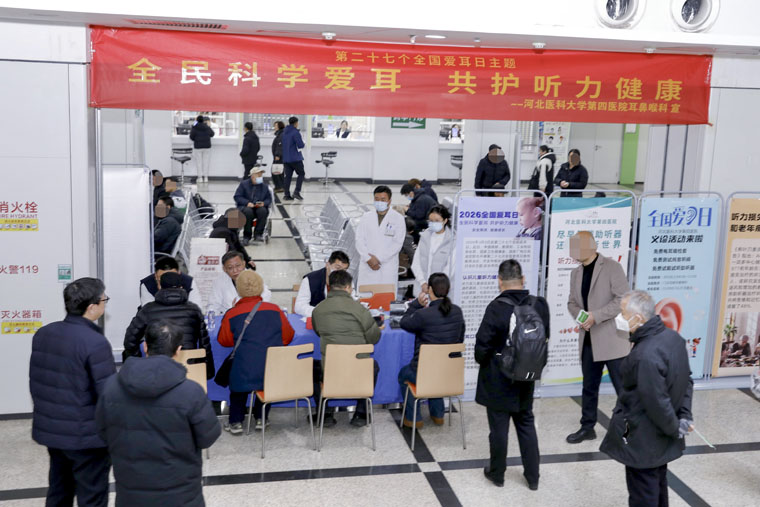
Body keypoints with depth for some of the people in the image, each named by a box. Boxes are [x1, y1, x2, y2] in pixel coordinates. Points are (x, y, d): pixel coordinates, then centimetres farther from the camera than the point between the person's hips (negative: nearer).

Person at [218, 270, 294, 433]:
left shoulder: (231, 314, -5)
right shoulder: (275, 310, -1)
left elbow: (224, 341, 9)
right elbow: (288, 336, 9)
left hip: (245, 373, -2)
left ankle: (236, 421, 26)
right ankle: (261, 418, 33)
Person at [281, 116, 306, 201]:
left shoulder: (284, 133, 12)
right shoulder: (295, 132, -14)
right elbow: (300, 145, -18)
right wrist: (303, 144, 3)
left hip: (286, 158, 7)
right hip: (295, 158, -7)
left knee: (288, 176, 8)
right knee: (301, 173, 5)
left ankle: (287, 195, 4)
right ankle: (297, 192, -7)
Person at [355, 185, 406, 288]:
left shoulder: (398, 218, 2)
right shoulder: (366, 217, 11)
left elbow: (397, 243, -5)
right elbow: (359, 240, 5)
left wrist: (378, 258, -10)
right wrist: (368, 259, -9)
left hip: (388, 268, -2)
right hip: (367, 266, 2)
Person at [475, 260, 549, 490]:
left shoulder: (497, 307, -23)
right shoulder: (540, 306, -6)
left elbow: (482, 344, -18)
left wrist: (482, 361, 3)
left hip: (498, 379, -5)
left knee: (499, 426, 9)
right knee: (526, 424, 18)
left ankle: (497, 473, 26)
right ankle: (532, 476, 25)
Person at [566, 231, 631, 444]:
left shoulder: (612, 267, -9)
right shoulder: (576, 273, 12)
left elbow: (622, 300, -15)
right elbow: (572, 303, 15)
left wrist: (595, 316, -20)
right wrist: (580, 316, -7)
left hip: (612, 338, -6)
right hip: (588, 340, 7)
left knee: (624, 388, 0)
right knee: (589, 387, 15)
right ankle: (587, 427, 27)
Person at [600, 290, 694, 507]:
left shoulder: (646, 356, -32)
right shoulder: (672, 337, -1)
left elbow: (657, 403, -27)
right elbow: (686, 379, 8)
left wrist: (675, 429, -11)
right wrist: (684, 417, 6)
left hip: (643, 440, -9)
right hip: (661, 436, 9)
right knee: (658, 486, 25)